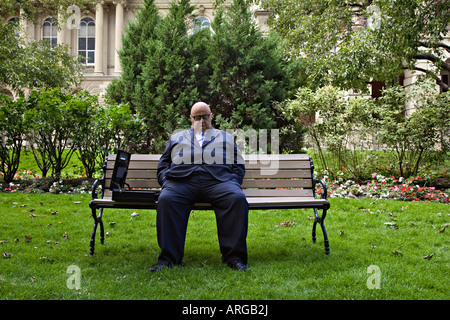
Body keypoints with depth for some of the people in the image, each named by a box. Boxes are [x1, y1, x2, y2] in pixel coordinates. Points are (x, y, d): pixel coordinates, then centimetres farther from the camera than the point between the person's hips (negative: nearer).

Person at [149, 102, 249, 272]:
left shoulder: (226, 138, 29)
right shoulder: (177, 137, 32)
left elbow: (239, 166, 22)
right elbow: (163, 164, 26)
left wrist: (232, 183, 2)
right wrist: (166, 181, 5)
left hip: (218, 180, 0)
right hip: (181, 180, 1)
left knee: (237, 198, -32)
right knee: (166, 199, -32)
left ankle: (234, 256, -29)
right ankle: (168, 257, -29)